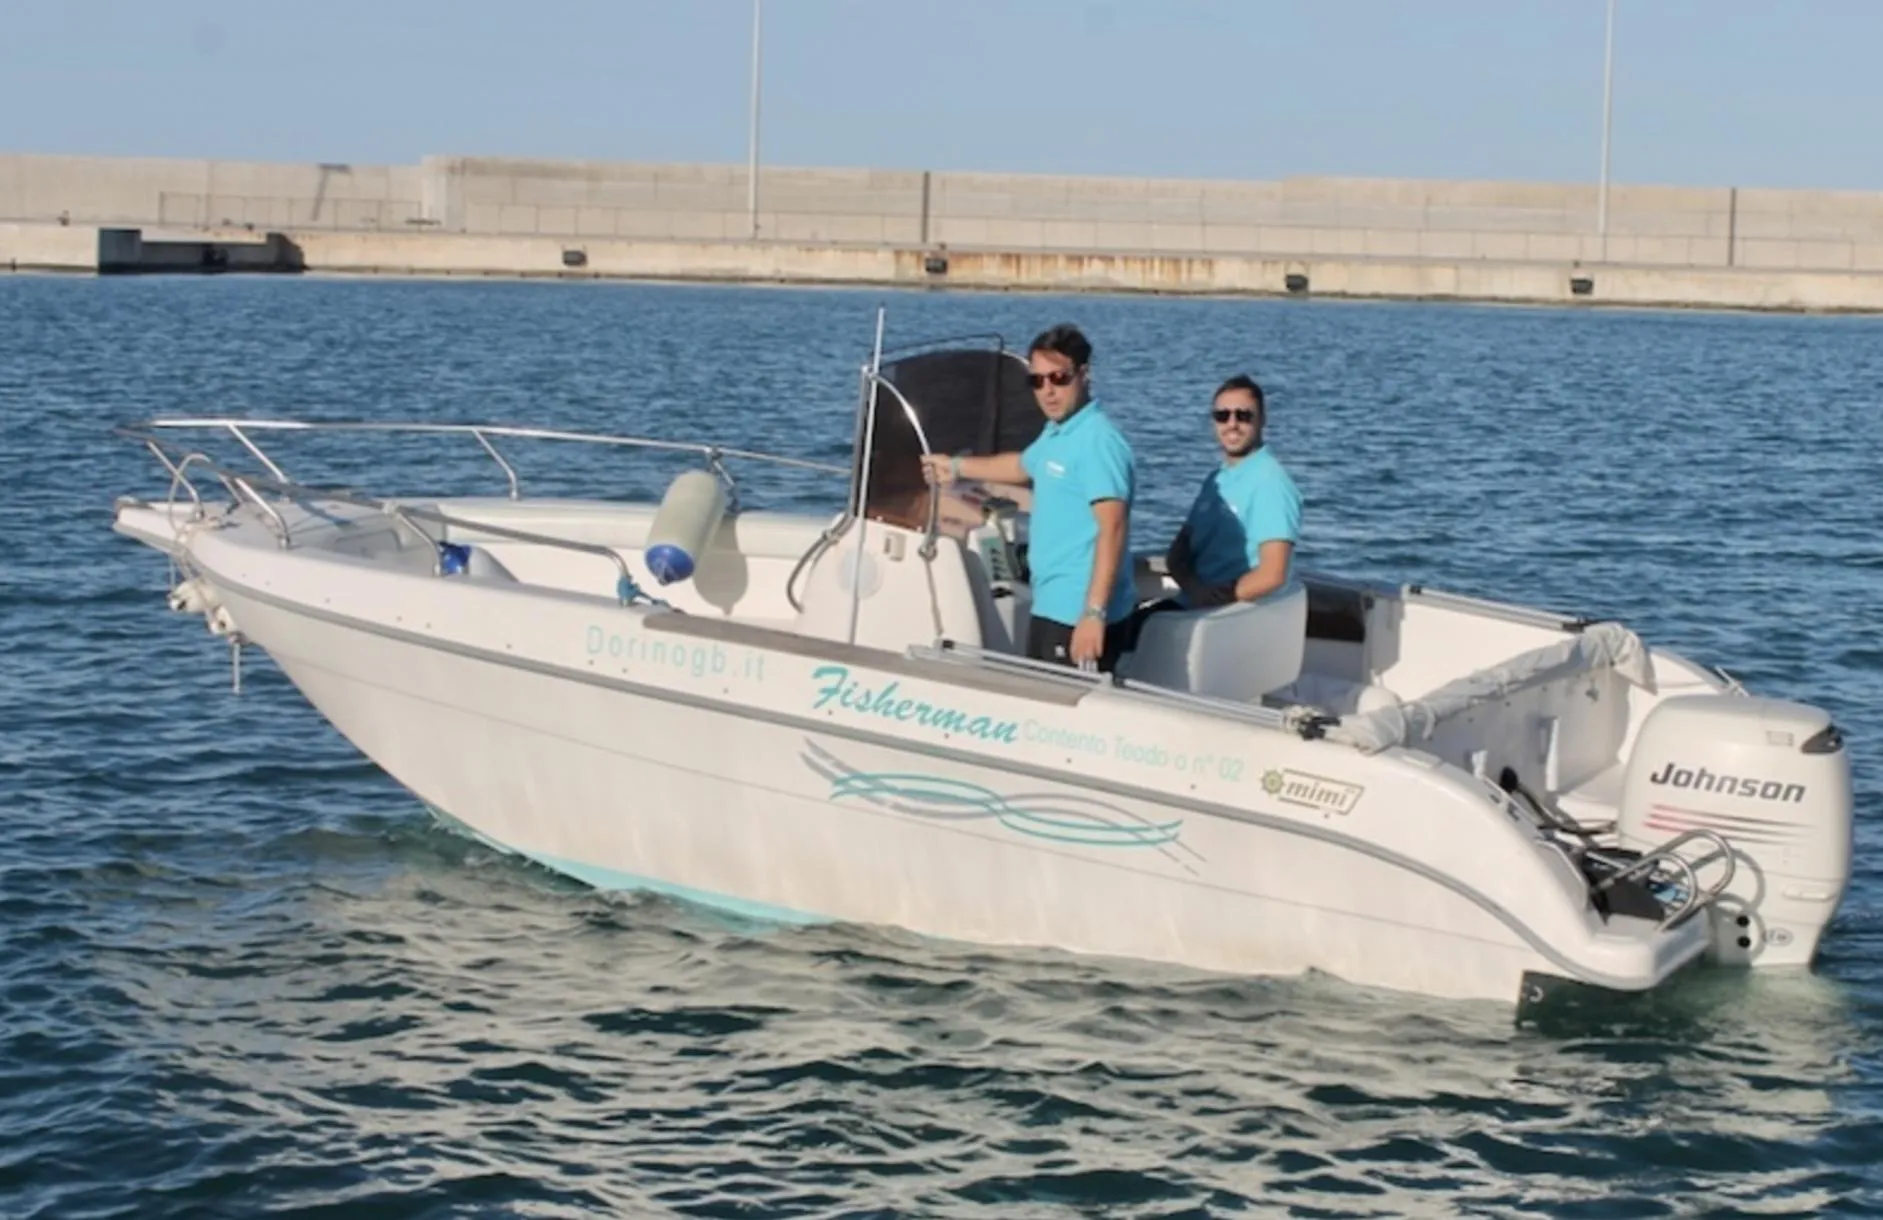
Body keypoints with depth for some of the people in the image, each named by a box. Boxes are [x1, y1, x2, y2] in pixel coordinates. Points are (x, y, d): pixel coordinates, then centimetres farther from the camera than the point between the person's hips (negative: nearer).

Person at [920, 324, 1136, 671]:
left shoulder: (1098, 440, -18)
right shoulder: (1056, 433, 13)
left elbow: (1112, 529, -25)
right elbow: (1024, 465, 36)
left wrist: (1095, 612, -31)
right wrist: (956, 467, 48)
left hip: (1079, 615, -10)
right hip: (1053, 606, 10)